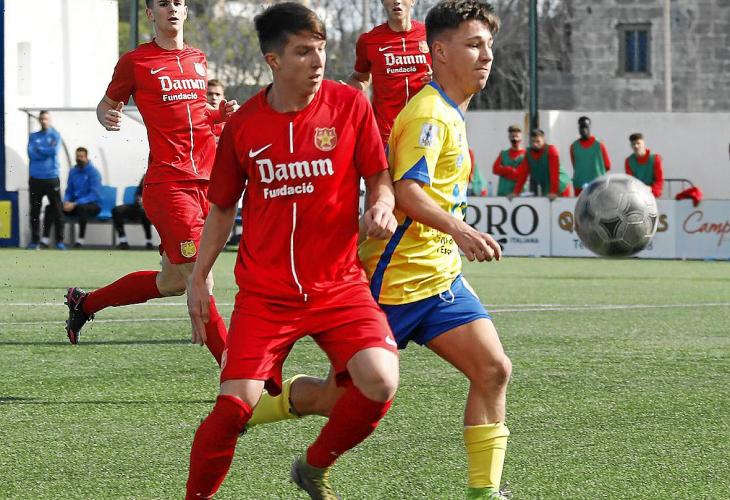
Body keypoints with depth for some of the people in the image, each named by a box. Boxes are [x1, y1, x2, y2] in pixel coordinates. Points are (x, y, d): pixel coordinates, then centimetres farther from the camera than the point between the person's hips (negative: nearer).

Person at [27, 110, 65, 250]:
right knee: (35, 211, 3)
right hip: (35, 179, 2)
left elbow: (55, 150, -12)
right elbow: (31, 153, -5)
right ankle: (35, 240, 7)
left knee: (57, 210, -3)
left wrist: (39, 149, -4)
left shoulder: (55, 135, 5)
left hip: (51, 178, -2)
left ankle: (59, 240, 1)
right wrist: (48, 150, -8)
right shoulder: (33, 136, 10)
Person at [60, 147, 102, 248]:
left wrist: (75, 204, -27)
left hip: (93, 205, -6)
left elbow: (95, 195, -20)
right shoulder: (73, 171, 8)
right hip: (75, 204, 6)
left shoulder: (93, 172, -11)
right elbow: (69, 192, 14)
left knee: (82, 207, -42)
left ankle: (80, 241, -38)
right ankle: (45, 240, -17)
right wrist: (66, 202, -11)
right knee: (50, 207, -13)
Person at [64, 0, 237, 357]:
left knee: (172, 281, 11)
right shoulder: (135, 61, 1)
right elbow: (108, 104, 11)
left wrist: (220, 113, 10)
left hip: (206, 180, 7)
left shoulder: (198, 60, 17)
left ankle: (84, 303, 30)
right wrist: (107, 117, -12)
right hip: (167, 183, -7)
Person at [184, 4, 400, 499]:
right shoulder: (243, 124, 0)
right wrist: (199, 279, 11)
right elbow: (223, 206, 13)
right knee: (235, 405, -14)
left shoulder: (349, 105, -3)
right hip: (264, 292, 0)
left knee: (380, 383, -21)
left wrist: (382, 207, -19)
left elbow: (380, 178, 4)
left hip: (339, 283, 0)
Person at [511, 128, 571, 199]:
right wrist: (516, 192, -6)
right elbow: (522, 173, 1)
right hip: (546, 191, 5)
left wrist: (553, 192, -28)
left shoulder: (551, 150, -15)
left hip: (560, 188, -5)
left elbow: (554, 172, -21)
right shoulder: (529, 154, 1)